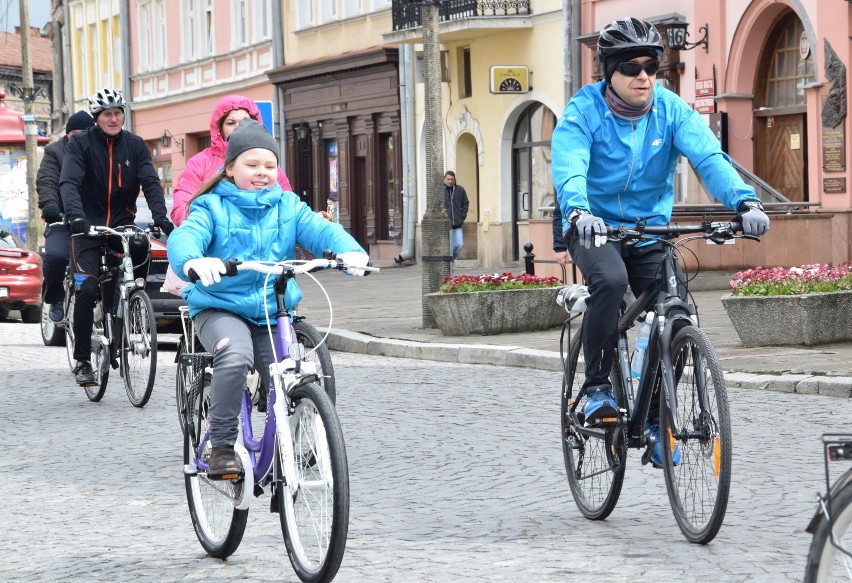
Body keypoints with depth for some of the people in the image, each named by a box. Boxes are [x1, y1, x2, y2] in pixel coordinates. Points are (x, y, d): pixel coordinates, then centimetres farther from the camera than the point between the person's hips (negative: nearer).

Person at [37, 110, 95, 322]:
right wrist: (49, 205, -28)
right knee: (55, 256, -26)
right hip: (63, 219, -2)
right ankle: (55, 300, -1)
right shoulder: (55, 152, 8)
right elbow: (46, 181, -7)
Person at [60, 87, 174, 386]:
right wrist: (76, 216, -38)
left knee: (141, 246, -33)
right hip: (89, 227, -2)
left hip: (121, 223, 2)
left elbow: (150, 182, -8)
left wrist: (161, 216, -26)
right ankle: (82, 360, -5)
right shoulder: (80, 144, -6)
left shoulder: (135, 146, 2)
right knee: (87, 288, -16)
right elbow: (69, 183, -19)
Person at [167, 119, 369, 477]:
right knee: (235, 356, -34)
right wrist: (193, 261, -46)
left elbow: (320, 230, -8)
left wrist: (350, 251, -32)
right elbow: (185, 236, -20)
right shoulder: (212, 206, -1)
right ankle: (222, 445, -21)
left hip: (275, 312, 4)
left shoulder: (288, 207, 8)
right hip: (220, 308, -4)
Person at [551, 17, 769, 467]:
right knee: (610, 280, -33)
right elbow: (569, 168, -29)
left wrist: (744, 201, -39)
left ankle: (654, 420, 10)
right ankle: (597, 388, -18)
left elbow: (708, 157, -20)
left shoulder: (671, 110, -6)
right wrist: (578, 212, -51)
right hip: (594, 228, -3)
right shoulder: (584, 110, -13)